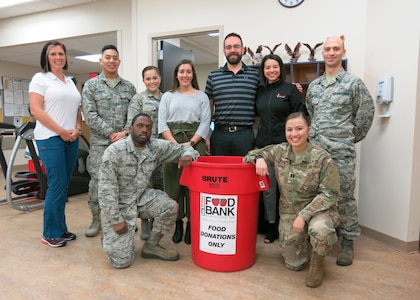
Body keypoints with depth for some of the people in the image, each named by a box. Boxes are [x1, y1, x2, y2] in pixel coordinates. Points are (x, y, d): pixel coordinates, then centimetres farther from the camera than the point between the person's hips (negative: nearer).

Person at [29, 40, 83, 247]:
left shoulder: (70, 82, 18)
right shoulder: (40, 78, 0)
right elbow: (36, 110, -9)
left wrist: (77, 129, -1)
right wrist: (61, 131, -13)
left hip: (72, 140, 6)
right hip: (50, 139, -6)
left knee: (63, 185, 9)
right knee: (57, 185, -7)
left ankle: (61, 229, 19)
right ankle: (51, 233, 8)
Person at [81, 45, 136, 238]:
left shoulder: (129, 87, 11)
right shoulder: (91, 85, 4)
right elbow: (90, 115, -5)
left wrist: (125, 132, -9)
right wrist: (111, 133, -11)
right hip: (100, 143, -2)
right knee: (97, 181, -1)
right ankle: (96, 220, 15)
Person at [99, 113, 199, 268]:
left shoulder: (157, 146, -6)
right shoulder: (114, 151, -18)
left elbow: (183, 148, 4)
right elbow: (107, 189, -17)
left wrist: (188, 155, -21)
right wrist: (116, 220, -18)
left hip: (143, 197, 5)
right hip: (119, 204, -4)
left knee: (170, 206, -24)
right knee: (122, 260, -12)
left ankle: (151, 246, 2)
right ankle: (111, 237, 24)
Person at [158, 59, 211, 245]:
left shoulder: (202, 97, 10)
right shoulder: (168, 96, 12)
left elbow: (205, 123, 1)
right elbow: (162, 122, 3)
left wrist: (191, 143, -12)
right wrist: (175, 144, -10)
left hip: (195, 143, -1)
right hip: (172, 143, 1)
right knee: (174, 183, 2)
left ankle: (191, 223, 10)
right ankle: (178, 223, 15)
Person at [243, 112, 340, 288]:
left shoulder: (322, 158, -17)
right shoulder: (279, 151, -8)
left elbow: (329, 194, -16)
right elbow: (250, 155, 3)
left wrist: (304, 215, -24)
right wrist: (259, 159, -22)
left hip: (318, 209, -3)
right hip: (289, 213, 3)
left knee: (319, 230, -38)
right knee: (294, 264, 8)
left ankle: (317, 262, -3)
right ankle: (305, 239, 42)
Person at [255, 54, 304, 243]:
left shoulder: (290, 89, 0)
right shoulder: (259, 91, 11)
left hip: (285, 145, -3)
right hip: (264, 145, 4)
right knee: (267, 187, 8)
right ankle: (271, 226, 22)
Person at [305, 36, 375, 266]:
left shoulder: (353, 83, 0)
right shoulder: (313, 86, 13)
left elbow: (366, 114, 1)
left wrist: (351, 138, 3)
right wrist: (313, 137, 13)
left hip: (341, 152, -4)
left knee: (344, 197, 1)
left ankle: (348, 242, 16)